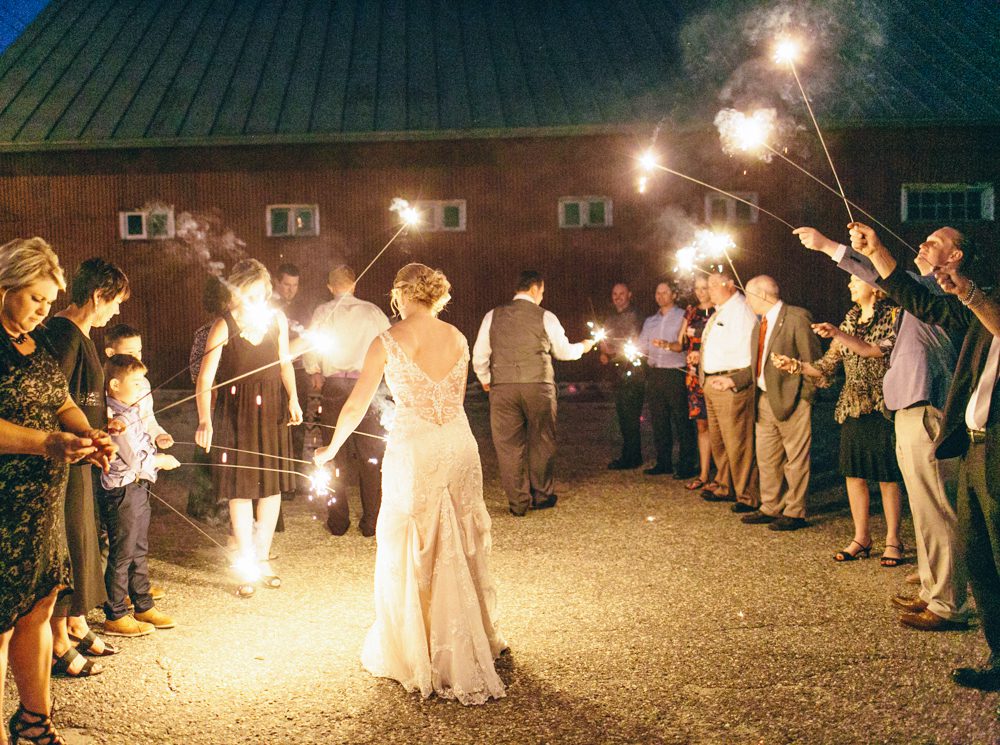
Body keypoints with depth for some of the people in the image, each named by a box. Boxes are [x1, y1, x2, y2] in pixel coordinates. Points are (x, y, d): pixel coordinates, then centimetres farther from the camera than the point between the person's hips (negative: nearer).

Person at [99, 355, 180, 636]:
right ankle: (116, 617, 10)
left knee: (139, 551, 18)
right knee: (121, 555, -1)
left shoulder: (132, 411, 10)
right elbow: (136, 460, -19)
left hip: (138, 488, 10)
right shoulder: (119, 419, -20)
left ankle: (144, 606, 29)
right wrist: (161, 461, -5)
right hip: (123, 491, -10)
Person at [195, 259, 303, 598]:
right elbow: (205, 378, -18)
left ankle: (262, 557, 26)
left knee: (273, 485, 8)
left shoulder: (277, 320, 0)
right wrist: (204, 420, -30)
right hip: (235, 411, -4)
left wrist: (293, 398, -3)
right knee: (241, 488, 2)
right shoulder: (223, 327, -12)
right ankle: (246, 567, 15)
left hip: (271, 409, 4)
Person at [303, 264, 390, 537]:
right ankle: (371, 522, 7)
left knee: (335, 455, 9)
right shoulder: (372, 311, 0)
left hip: (333, 385, 0)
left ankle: (338, 521, 13)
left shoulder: (322, 313, 0)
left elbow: (310, 348, -2)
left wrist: (315, 374, 15)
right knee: (371, 456, 5)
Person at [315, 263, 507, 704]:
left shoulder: (388, 342, -8)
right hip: (460, 445, 5)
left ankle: (417, 655, 22)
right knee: (460, 548, 18)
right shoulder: (457, 339, 4)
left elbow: (356, 407, -3)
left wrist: (332, 448, 13)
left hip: (413, 452, -4)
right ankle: (470, 647, 34)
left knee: (409, 556, 10)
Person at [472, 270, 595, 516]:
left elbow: (479, 356, 6)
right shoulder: (546, 318, -1)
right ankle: (541, 495, 25)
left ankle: (518, 503, 13)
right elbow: (564, 351, 10)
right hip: (539, 386, -1)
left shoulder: (493, 316, 4)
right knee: (541, 442, 15)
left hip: (502, 388, 1)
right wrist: (584, 346, 31)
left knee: (509, 445, 8)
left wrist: (485, 380, 23)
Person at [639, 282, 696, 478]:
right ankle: (663, 462, 16)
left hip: (675, 374, -6)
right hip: (654, 373, 6)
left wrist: (669, 345, -27)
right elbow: (642, 347, 16)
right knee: (659, 421, 8)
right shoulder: (650, 321, 19)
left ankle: (686, 465, -1)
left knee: (681, 421, -5)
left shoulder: (682, 317, 1)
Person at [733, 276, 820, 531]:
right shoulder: (761, 322, 14)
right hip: (764, 400, 9)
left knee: (796, 459, 1)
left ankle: (795, 513, 9)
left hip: (791, 401, -8)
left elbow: (812, 360, -12)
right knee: (766, 458, 14)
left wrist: (804, 395, -12)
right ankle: (770, 508, 26)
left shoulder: (797, 318, -12)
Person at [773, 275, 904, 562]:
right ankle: (861, 538, 17)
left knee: (887, 476, -1)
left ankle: (893, 541, 11)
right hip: (853, 406, 5)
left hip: (882, 406, -5)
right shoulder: (850, 319, 12)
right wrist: (797, 365, -5)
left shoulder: (893, 315, -5)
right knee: (853, 472, 6)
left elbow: (879, 351, -20)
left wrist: (839, 335, -27)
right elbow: (828, 365, 11)